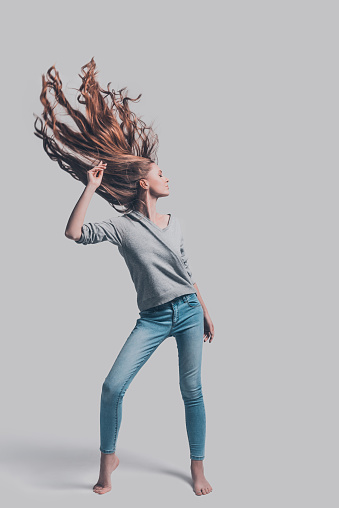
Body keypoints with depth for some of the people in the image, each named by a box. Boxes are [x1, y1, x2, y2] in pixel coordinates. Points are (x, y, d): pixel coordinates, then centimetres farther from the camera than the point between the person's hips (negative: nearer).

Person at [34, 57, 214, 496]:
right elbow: (75, 233, -19)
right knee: (113, 386, -10)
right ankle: (108, 460, 15)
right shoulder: (123, 227, -4)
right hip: (152, 318, -3)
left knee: (192, 390, 5)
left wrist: (206, 313, 19)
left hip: (188, 311, 3)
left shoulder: (174, 222, 10)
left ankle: (198, 468, 22)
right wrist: (90, 187, -19)